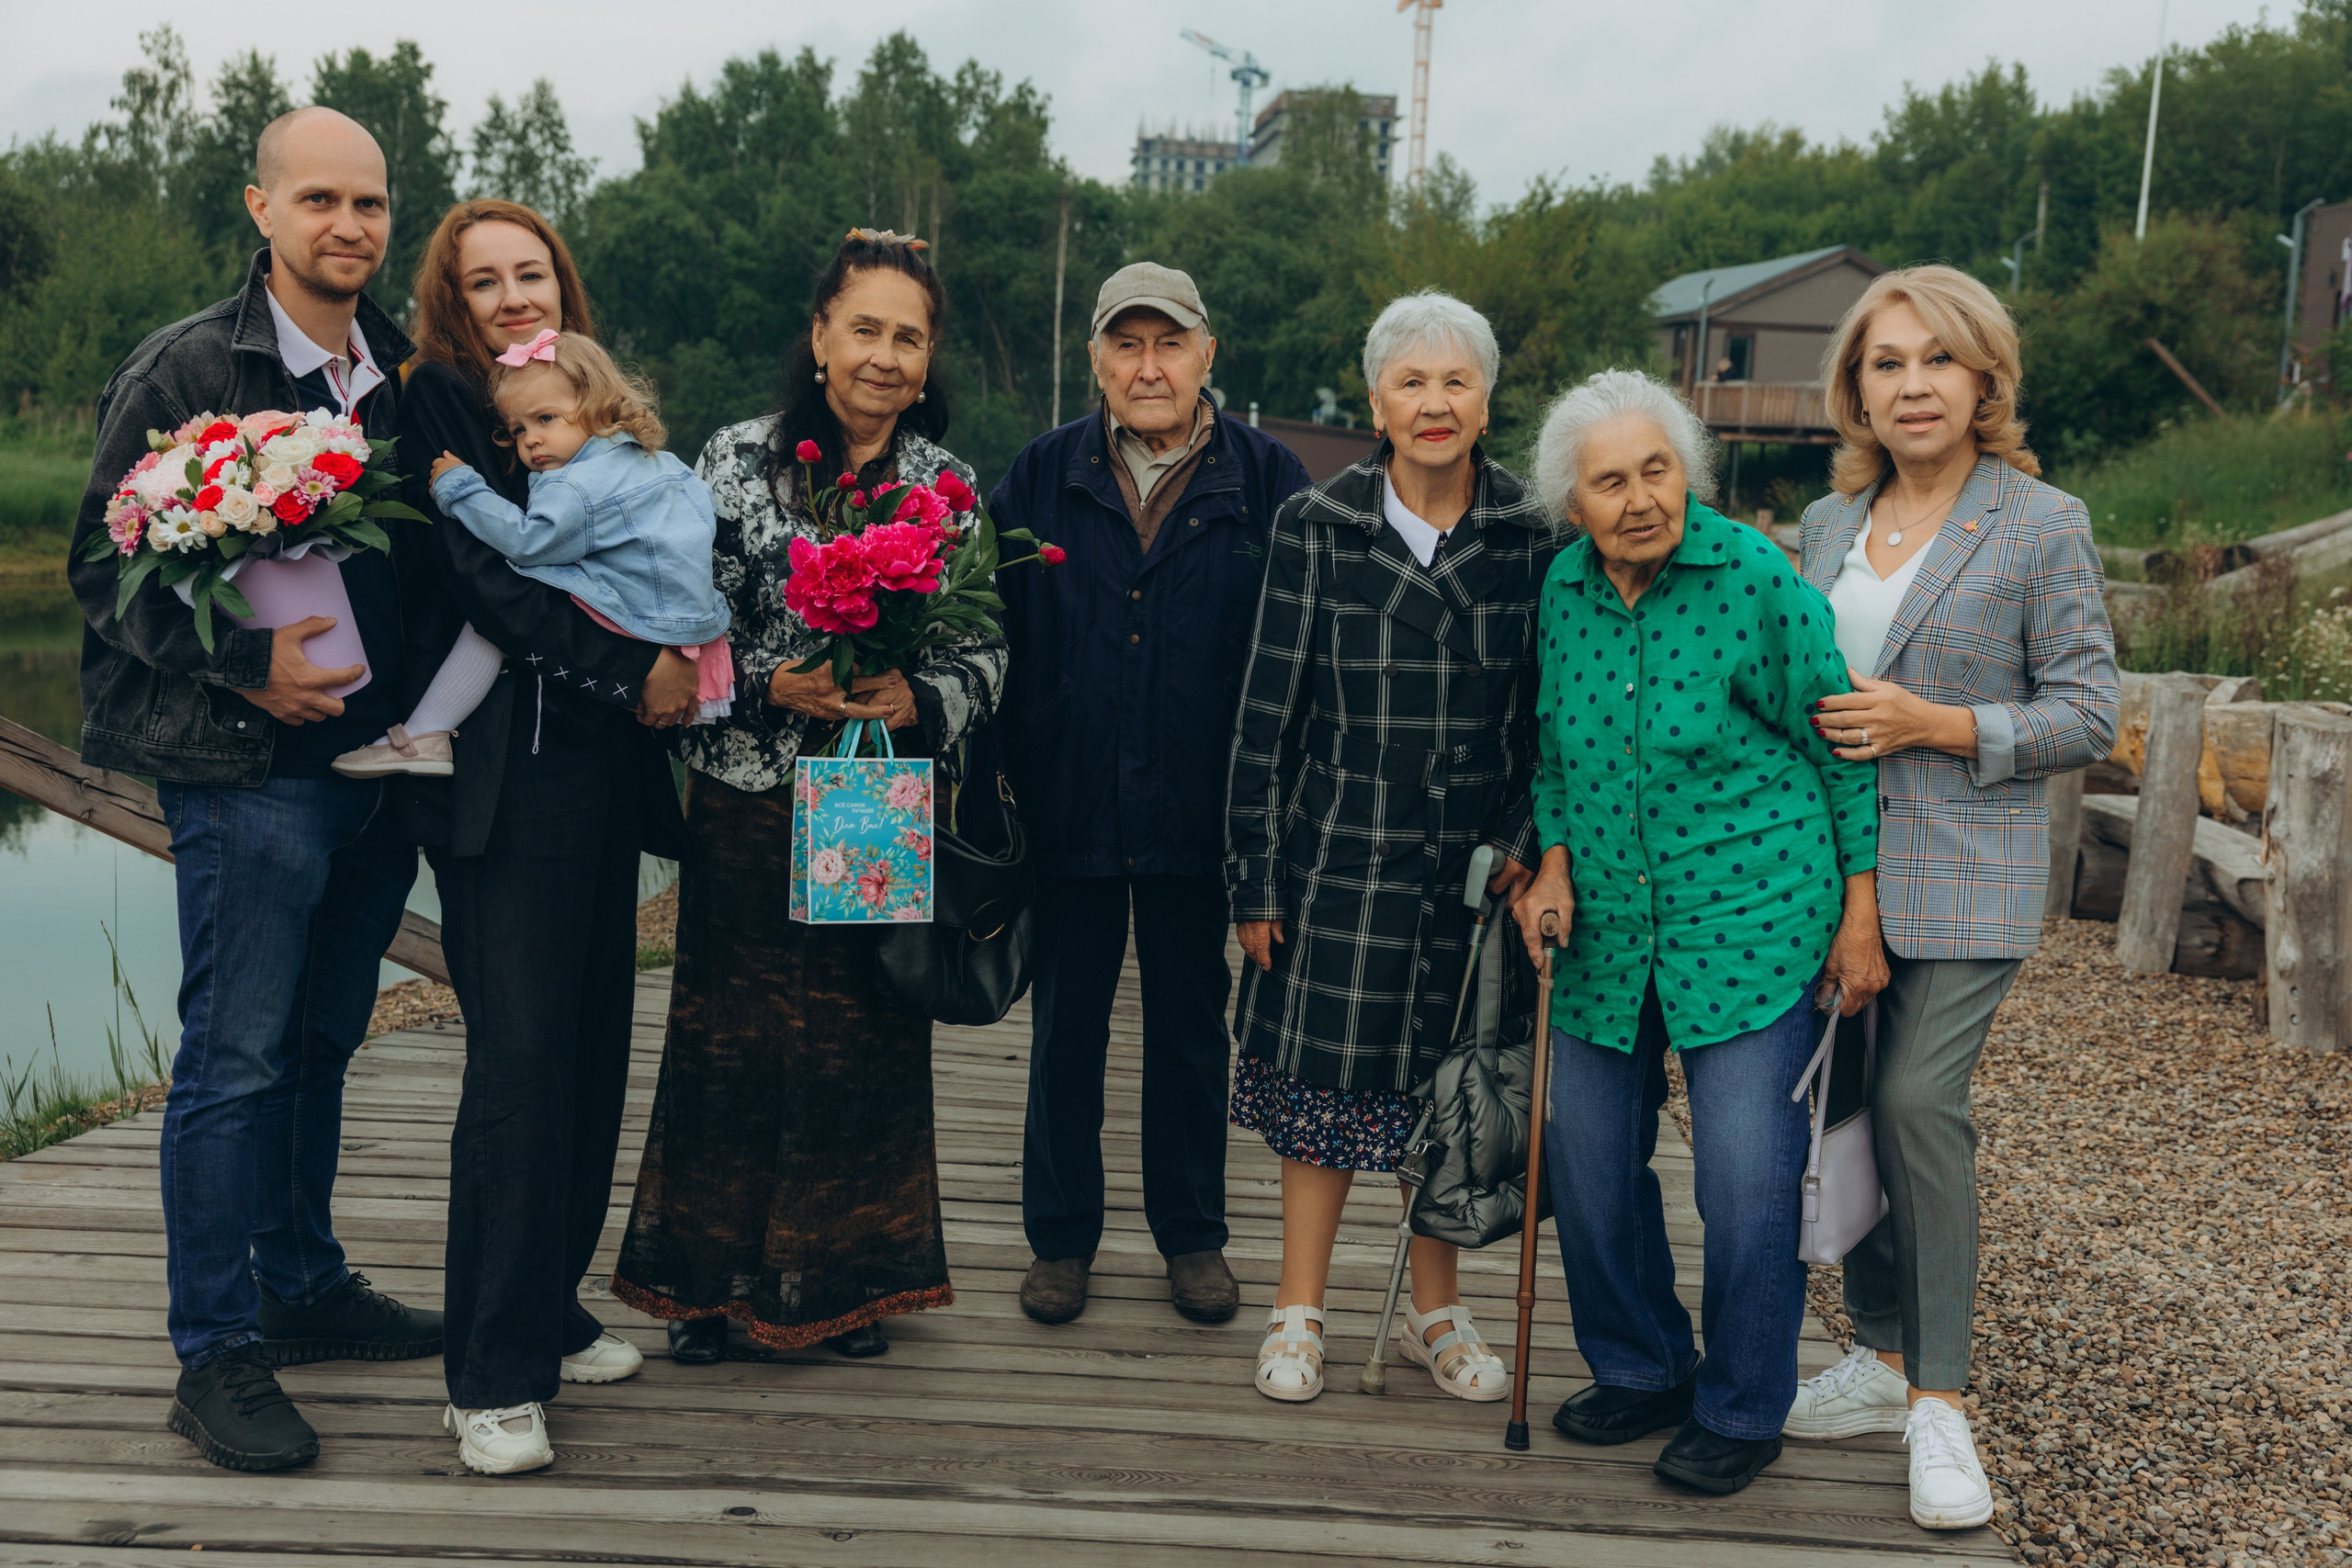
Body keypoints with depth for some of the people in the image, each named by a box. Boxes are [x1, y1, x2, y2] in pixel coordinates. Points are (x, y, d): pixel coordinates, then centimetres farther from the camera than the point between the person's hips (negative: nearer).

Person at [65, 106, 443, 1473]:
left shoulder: (402, 376, 11)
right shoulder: (185, 371, -5)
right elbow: (107, 566, -6)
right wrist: (245, 668, -18)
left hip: (376, 759, 6)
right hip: (248, 766, -6)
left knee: (321, 1043, 16)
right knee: (235, 1059, -1)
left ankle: (304, 1287, 30)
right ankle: (217, 1354, 9)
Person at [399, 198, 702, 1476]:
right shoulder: (438, 403, -2)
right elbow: (483, 579, -13)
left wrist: (675, 664, 3)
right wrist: (632, 670, -14)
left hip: (604, 761, 7)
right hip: (505, 770, -7)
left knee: (592, 1048, 9)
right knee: (521, 1060, -9)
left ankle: (548, 1313, 23)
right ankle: (493, 1374, -1)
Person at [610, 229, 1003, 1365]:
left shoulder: (948, 487, 6)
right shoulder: (738, 460, 0)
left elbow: (987, 655, 4)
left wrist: (919, 700, -15)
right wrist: (770, 683, -17)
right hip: (748, 803, -1)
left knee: (867, 1037, 7)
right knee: (729, 1033, 3)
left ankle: (844, 1276, 24)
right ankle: (709, 1279, 19)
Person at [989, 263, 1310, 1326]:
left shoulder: (1265, 479, -1)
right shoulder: (1042, 476, 3)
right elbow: (993, 628, 4)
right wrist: (1000, 770, -4)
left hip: (1197, 811, -1)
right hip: (1068, 805, 1)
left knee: (1191, 1029, 12)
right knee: (1065, 1028, 10)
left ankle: (1193, 1236, 27)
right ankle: (1060, 1238, 25)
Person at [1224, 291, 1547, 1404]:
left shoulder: (1534, 538, 1)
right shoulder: (1315, 527, -3)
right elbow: (1267, 714, -2)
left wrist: (1527, 842, -5)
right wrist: (1256, 880, -3)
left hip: (1479, 863, 2)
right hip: (1343, 853, -1)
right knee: (1325, 1081, 4)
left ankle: (1435, 1312, 28)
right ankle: (1300, 1312, 21)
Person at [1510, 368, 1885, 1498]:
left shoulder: (1757, 580, -12)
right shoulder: (1562, 589, 2)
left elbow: (1841, 748, -5)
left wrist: (1859, 918, -4)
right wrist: (1553, 861, 1)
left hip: (1752, 927, -5)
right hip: (1606, 933, 5)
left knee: (1746, 1180, -3)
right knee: (1588, 1160, 11)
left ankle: (1742, 1410, 18)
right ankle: (1639, 1371, 32)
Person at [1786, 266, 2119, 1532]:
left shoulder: (2041, 525, -5)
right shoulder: (1829, 521, 11)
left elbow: (2090, 713, -5)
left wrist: (1936, 726, -15)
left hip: (1962, 870, -5)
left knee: (1919, 1103, -13)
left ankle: (1940, 1403, 0)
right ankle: (1883, 1359, 22)